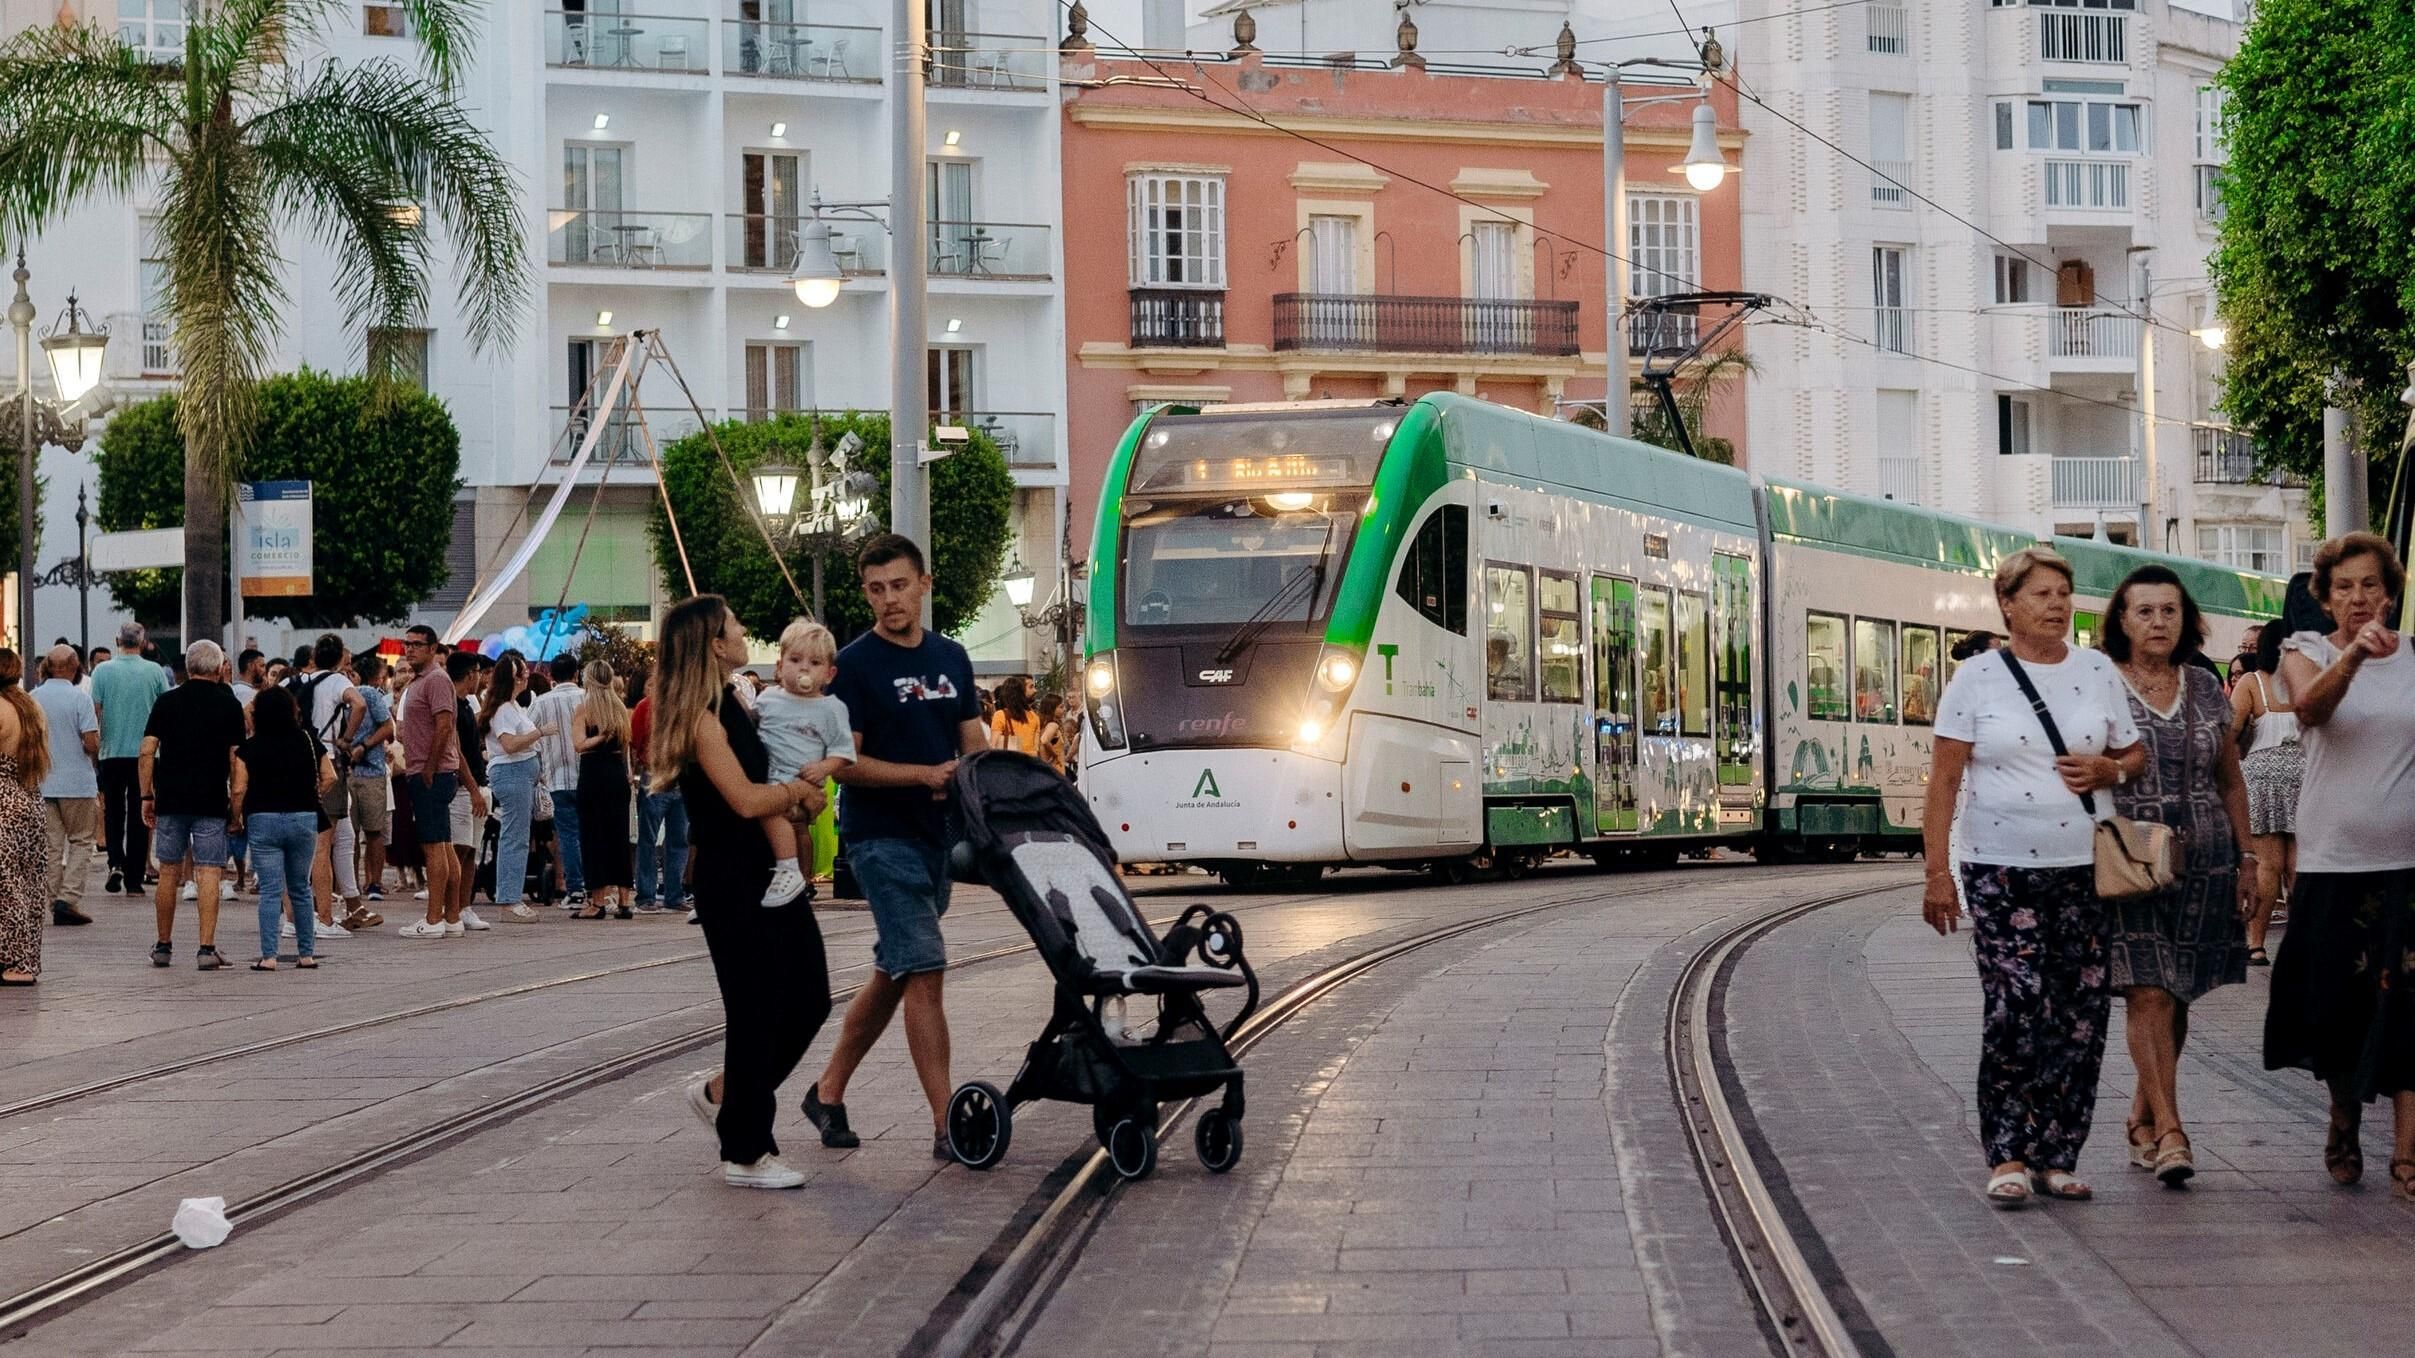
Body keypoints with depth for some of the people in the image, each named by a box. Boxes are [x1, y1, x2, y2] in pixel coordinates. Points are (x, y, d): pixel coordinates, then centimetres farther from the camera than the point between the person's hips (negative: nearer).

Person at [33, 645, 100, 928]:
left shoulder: (33, 699, 1)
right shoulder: (80, 698, -11)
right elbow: (91, 745, -16)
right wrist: (93, 746, 7)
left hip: (42, 784, 4)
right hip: (77, 782, -4)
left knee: (52, 844, 9)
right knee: (80, 841, 7)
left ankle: (56, 905, 10)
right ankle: (69, 898, -7)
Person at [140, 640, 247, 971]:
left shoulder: (166, 702, 5)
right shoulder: (229, 705, 0)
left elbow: (147, 752, 0)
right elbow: (236, 759, -3)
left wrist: (146, 797, 6)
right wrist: (236, 803, 4)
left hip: (170, 800, 2)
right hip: (211, 803, -2)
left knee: (169, 874, 11)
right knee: (209, 875, -2)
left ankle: (163, 947, 18)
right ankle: (207, 949, -9)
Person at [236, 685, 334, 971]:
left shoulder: (249, 749, -4)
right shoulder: (308, 742, 2)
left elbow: (240, 790, -9)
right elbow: (329, 778, 1)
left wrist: (236, 819, 5)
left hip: (263, 821, -2)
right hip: (304, 819, 2)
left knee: (270, 891, -1)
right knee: (301, 888, 13)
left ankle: (268, 956, -6)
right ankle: (307, 953, 15)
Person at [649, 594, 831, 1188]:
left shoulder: (734, 704, 13)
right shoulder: (702, 717, -16)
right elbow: (746, 800, -23)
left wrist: (801, 791, 3)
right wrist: (796, 790, -5)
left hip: (769, 874, 9)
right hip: (732, 884, -9)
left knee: (808, 999, 11)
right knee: (755, 1010, -4)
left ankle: (723, 1092, 28)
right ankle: (744, 1153, 6)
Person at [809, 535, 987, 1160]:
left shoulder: (951, 659, 12)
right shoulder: (855, 665, -7)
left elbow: (974, 745, 14)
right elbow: (845, 763, -11)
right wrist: (926, 774, -21)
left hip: (937, 833, 7)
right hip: (881, 836, -7)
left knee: (893, 973, 13)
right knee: (923, 969, -13)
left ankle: (829, 1090, 27)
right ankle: (946, 1125, -14)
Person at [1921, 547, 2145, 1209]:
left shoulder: (2098, 671, 10)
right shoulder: (1977, 677, 1)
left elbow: (2136, 755, 18)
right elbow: (1943, 780, -1)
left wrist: (2109, 770, -6)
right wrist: (1937, 872, -7)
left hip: (2084, 869, 4)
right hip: (2000, 870, -3)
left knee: (2081, 1017, 2)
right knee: (2016, 1011, -13)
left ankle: (2055, 1157, 12)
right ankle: (2007, 1159, -4)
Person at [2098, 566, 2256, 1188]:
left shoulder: (2205, 687, 11)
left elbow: (2231, 782, 16)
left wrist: (2247, 860, 11)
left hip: (2203, 865, 4)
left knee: (2175, 998, 6)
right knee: (2149, 995, -13)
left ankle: (2142, 1116, 21)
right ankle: (2168, 1132, -15)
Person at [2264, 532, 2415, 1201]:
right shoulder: (2307, 652, 2)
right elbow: (2311, 702, -22)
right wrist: (2354, 655, -39)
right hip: (2333, 860, 0)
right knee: (2337, 1003, 8)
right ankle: (2344, 1115, 34)